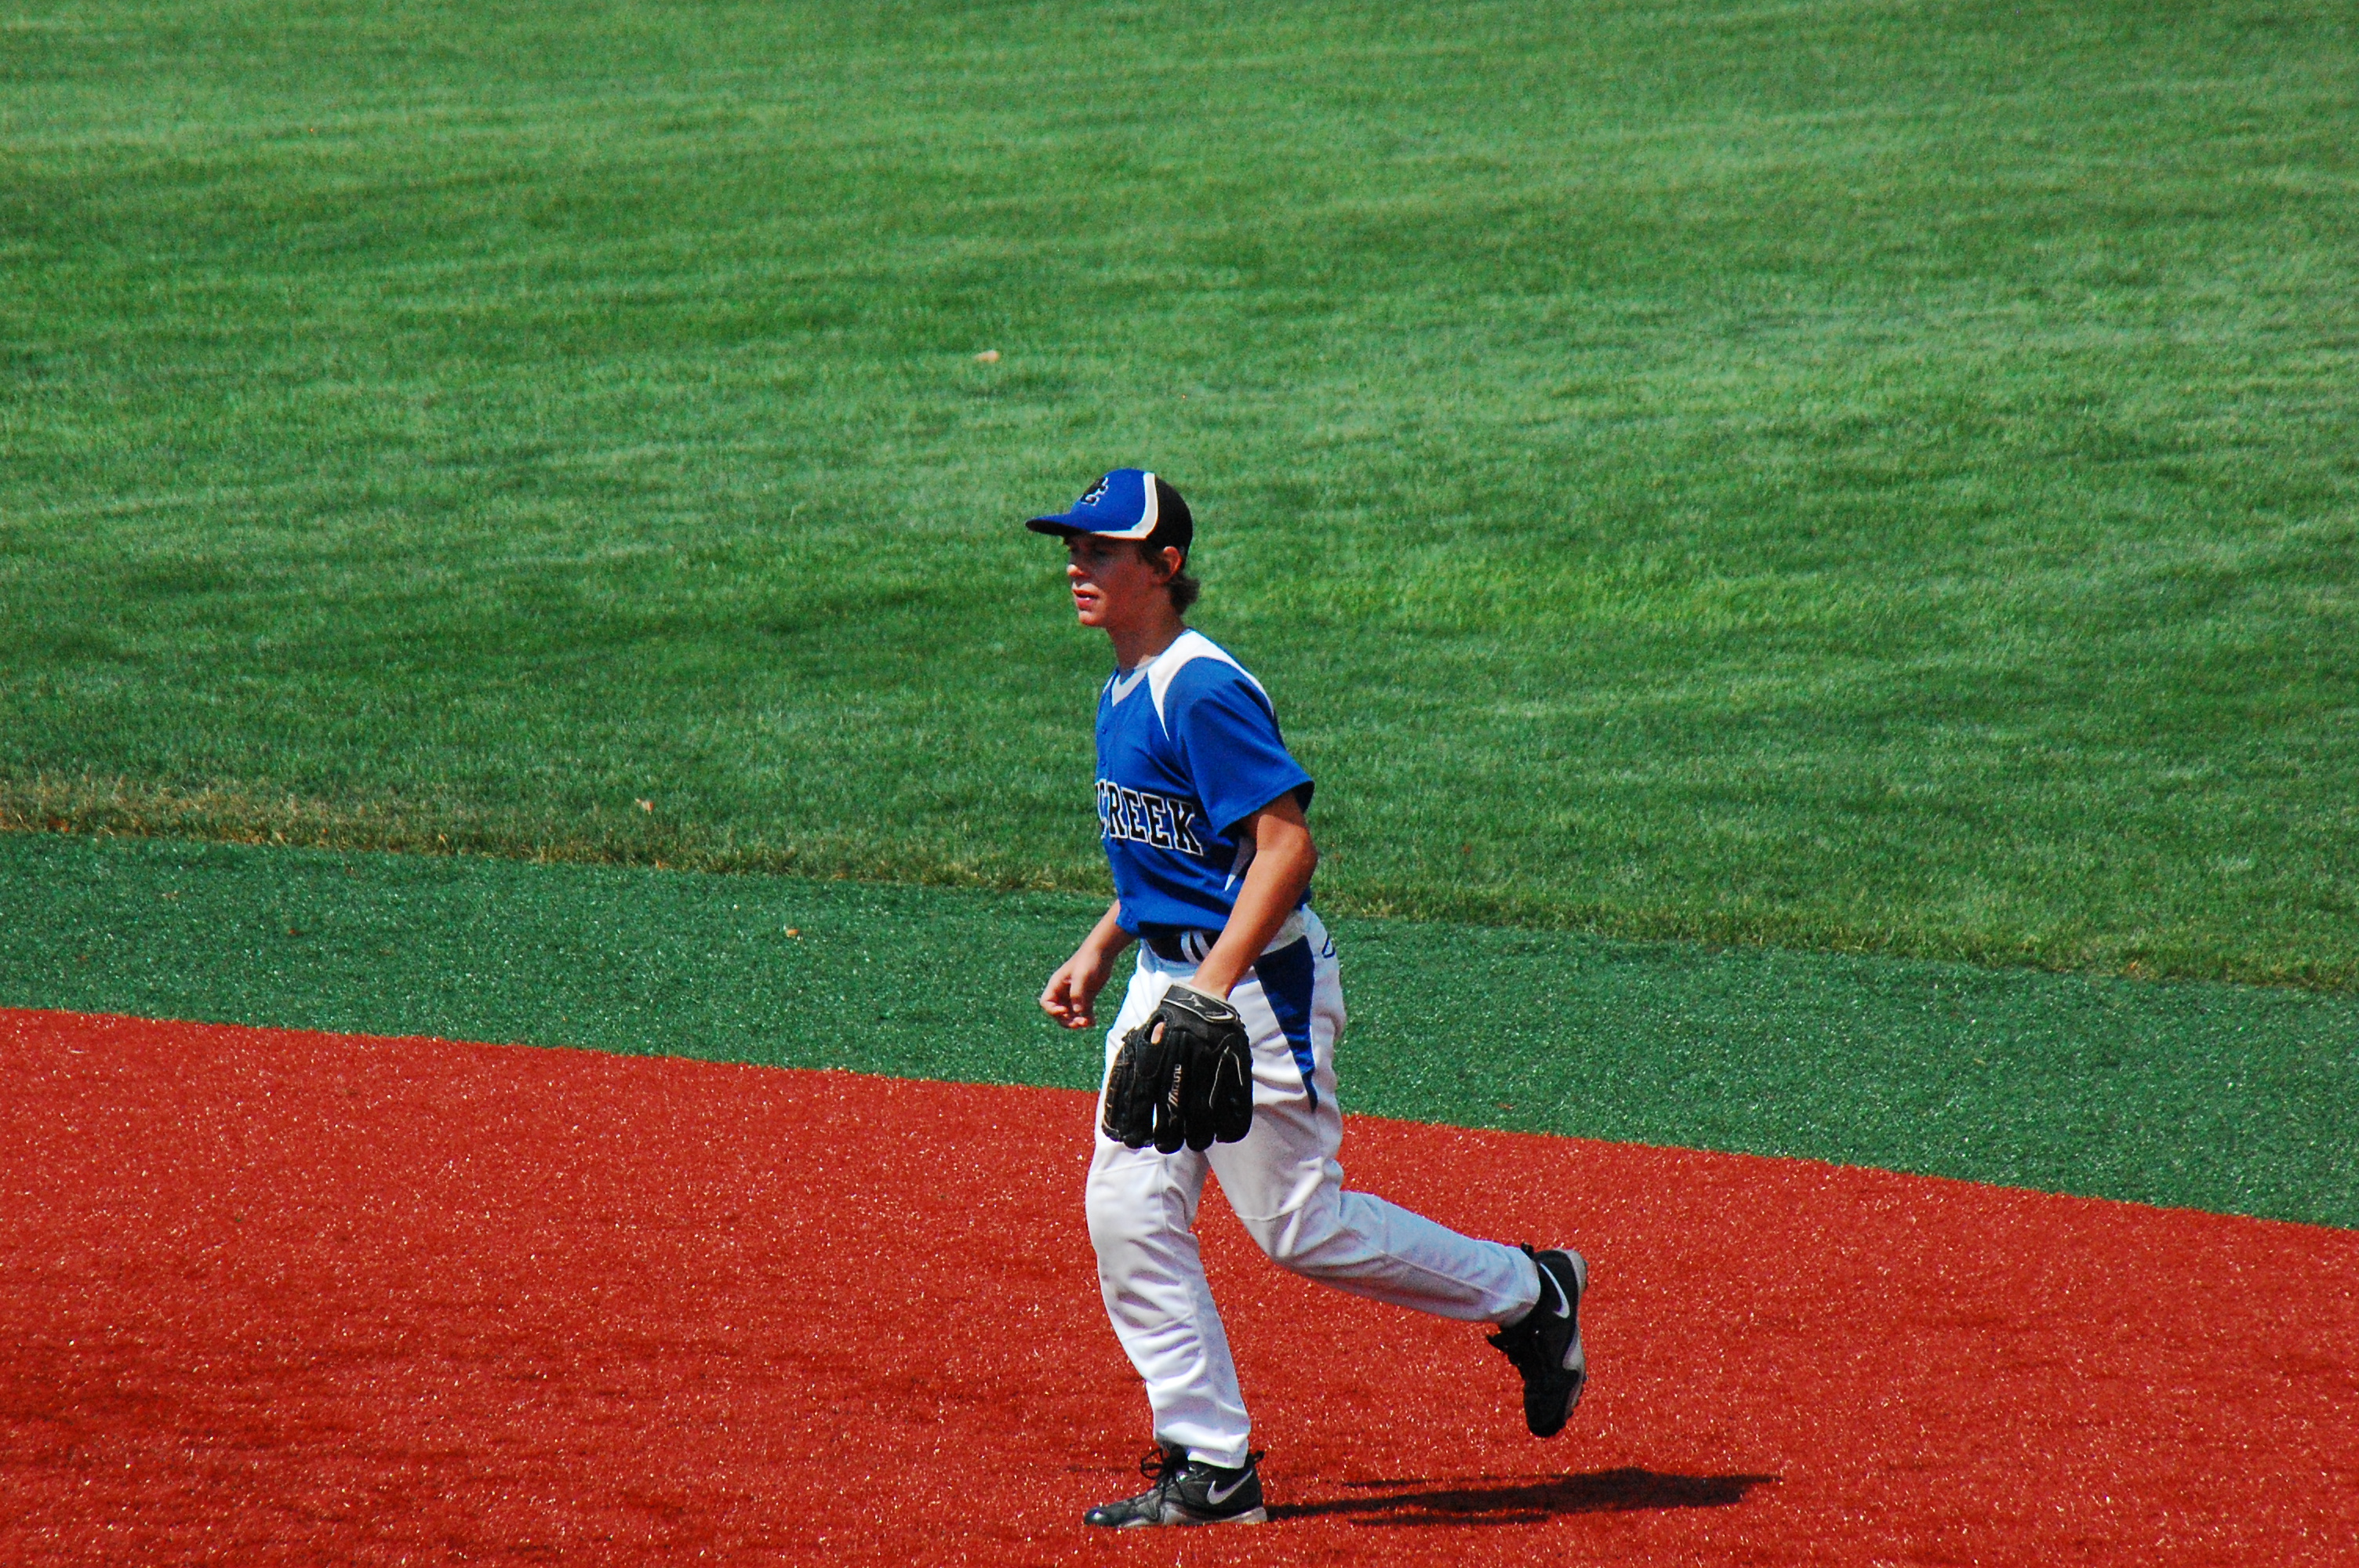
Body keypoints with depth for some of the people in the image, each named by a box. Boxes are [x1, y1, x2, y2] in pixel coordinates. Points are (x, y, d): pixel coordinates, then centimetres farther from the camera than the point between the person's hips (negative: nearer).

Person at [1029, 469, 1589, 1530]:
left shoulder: (1202, 690, -20)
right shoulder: (1123, 691, 11)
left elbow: (1287, 844, -25)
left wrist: (1212, 988, -29)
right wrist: (1099, 951, 19)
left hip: (1257, 980, -9)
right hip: (1165, 981, 9)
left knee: (1299, 1226, -1)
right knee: (1130, 1214, 0)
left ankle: (1529, 1295, 19)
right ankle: (1212, 1468, 5)